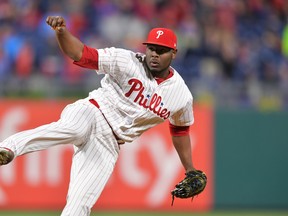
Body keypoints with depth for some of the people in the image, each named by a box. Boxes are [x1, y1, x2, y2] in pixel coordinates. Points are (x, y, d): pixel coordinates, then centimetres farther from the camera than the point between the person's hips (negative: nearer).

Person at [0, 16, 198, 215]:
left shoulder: (182, 95, 3)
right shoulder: (127, 62, -8)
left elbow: (180, 129, 22)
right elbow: (79, 53, -15)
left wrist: (190, 170, 25)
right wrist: (62, 32, -35)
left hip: (109, 144, 3)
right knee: (73, 129, -41)